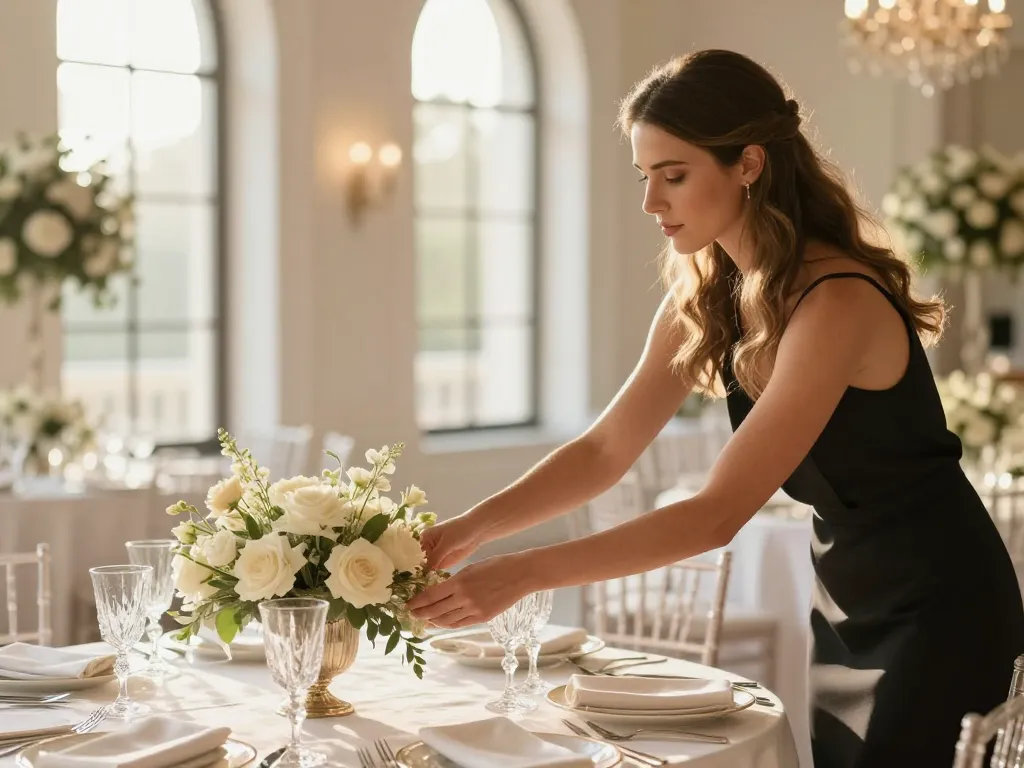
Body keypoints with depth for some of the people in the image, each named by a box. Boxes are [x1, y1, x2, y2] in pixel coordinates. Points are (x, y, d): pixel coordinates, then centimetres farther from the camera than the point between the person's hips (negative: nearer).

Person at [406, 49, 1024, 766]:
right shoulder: (706, 297, -3)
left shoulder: (836, 304, -29)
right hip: (848, 602, 8)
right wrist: (469, 529, -16)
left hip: (941, 606, -7)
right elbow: (605, 451, -2)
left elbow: (718, 512, -31)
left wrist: (523, 572, -33)